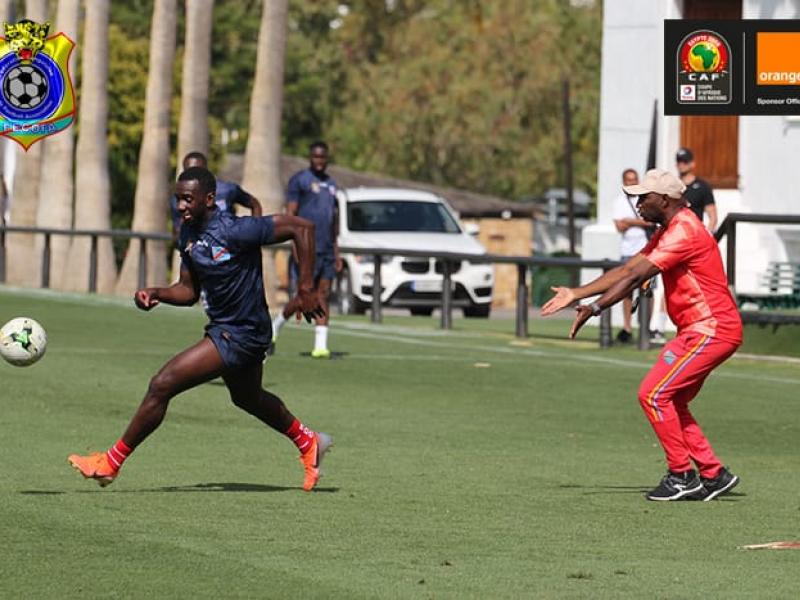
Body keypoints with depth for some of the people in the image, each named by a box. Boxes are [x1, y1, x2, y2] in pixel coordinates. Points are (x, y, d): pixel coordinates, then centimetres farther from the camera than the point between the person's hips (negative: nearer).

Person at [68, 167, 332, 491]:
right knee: (248, 397, 32)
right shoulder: (189, 232, 0)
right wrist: (157, 293, -12)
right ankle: (308, 443, 54)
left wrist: (305, 290, -21)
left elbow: (302, 227, -22)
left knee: (161, 386, -14)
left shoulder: (234, 231, -25)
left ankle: (111, 462, -2)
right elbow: (189, 290, 9)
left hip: (239, 336, -10)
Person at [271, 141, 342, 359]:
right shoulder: (300, 180, -3)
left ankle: (320, 346, -4)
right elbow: (290, 214, -8)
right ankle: (275, 327, 15)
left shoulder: (330, 184, 19)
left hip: (327, 250, 6)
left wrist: (336, 251, 18)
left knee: (324, 296, -1)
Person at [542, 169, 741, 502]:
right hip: (699, 330, 11)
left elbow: (637, 276, -22)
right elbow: (627, 269, 17)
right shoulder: (668, 232, 17)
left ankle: (682, 475, -6)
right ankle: (713, 475, 15)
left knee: (654, 394, -12)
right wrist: (576, 294, 13)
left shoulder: (684, 231, -17)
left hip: (711, 330, -11)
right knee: (668, 401, 13)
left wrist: (595, 307, -24)